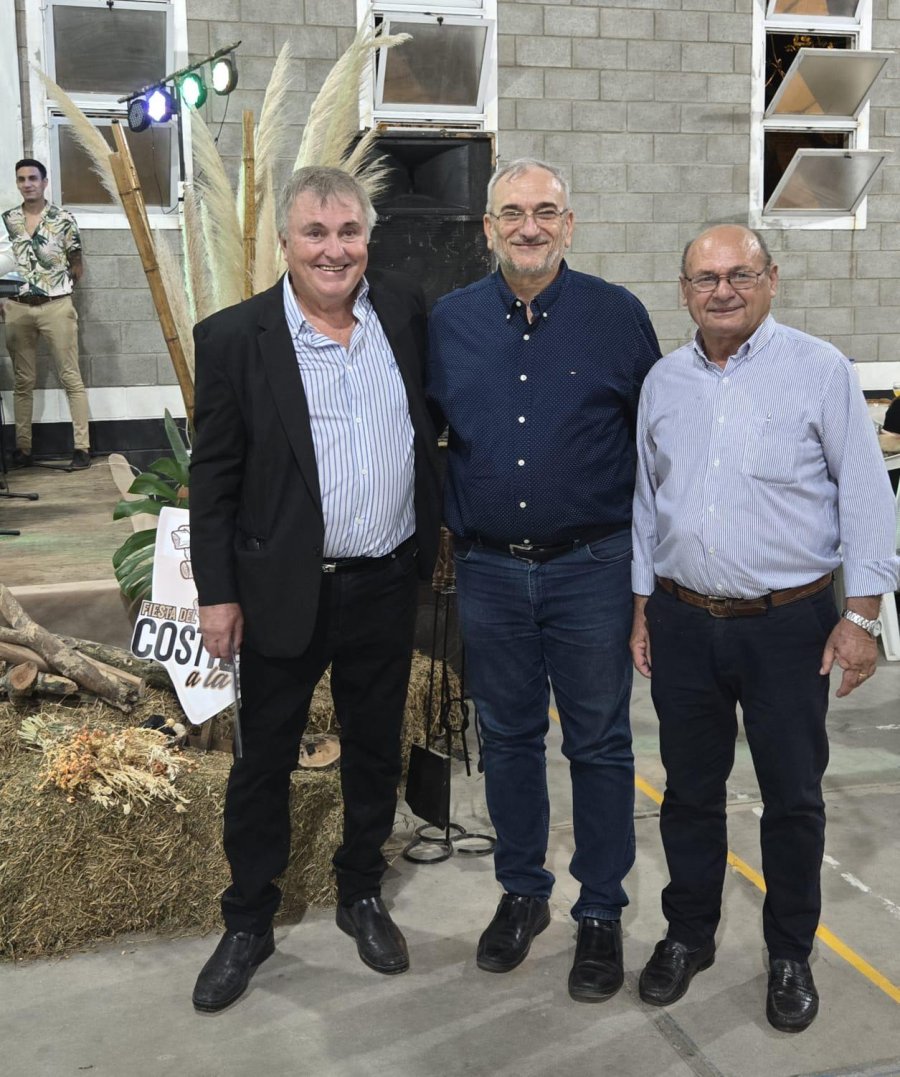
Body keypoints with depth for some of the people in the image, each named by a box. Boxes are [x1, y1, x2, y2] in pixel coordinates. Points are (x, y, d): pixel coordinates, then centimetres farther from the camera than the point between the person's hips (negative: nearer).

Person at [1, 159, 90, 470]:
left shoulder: (63, 219, -1)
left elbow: (77, 265, 8)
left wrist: (60, 288, 9)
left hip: (56, 306, -3)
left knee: (71, 378, -3)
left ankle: (82, 447, -3)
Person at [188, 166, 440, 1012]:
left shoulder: (404, 310, 1)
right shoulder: (234, 337, -9)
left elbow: (428, 425, 14)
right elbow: (213, 476, -6)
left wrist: (431, 535, 11)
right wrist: (218, 593, -6)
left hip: (387, 585, 3)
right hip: (285, 589, -3)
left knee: (375, 750, 17)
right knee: (264, 761, 11)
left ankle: (361, 895, 37)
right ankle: (248, 923, 29)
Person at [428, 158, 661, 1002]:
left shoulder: (617, 315, -3)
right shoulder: (448, 321, 3)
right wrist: (441, 531, 7)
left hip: (590, 566, -2)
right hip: (488, 569, 2)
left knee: (599, 744, 7)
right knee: (507, 737, 14)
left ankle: (601, 912, 23)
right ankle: (521, 891, 32)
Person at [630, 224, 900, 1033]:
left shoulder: (819, 370, -7)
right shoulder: (664, 382, 7)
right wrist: (642, 611, 12)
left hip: (789, 624, -3)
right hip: (683, 623, 4)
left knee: (793, 798, 9)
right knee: (689, 789, 14)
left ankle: (791, 954, 27)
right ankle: (689, 935, 32)